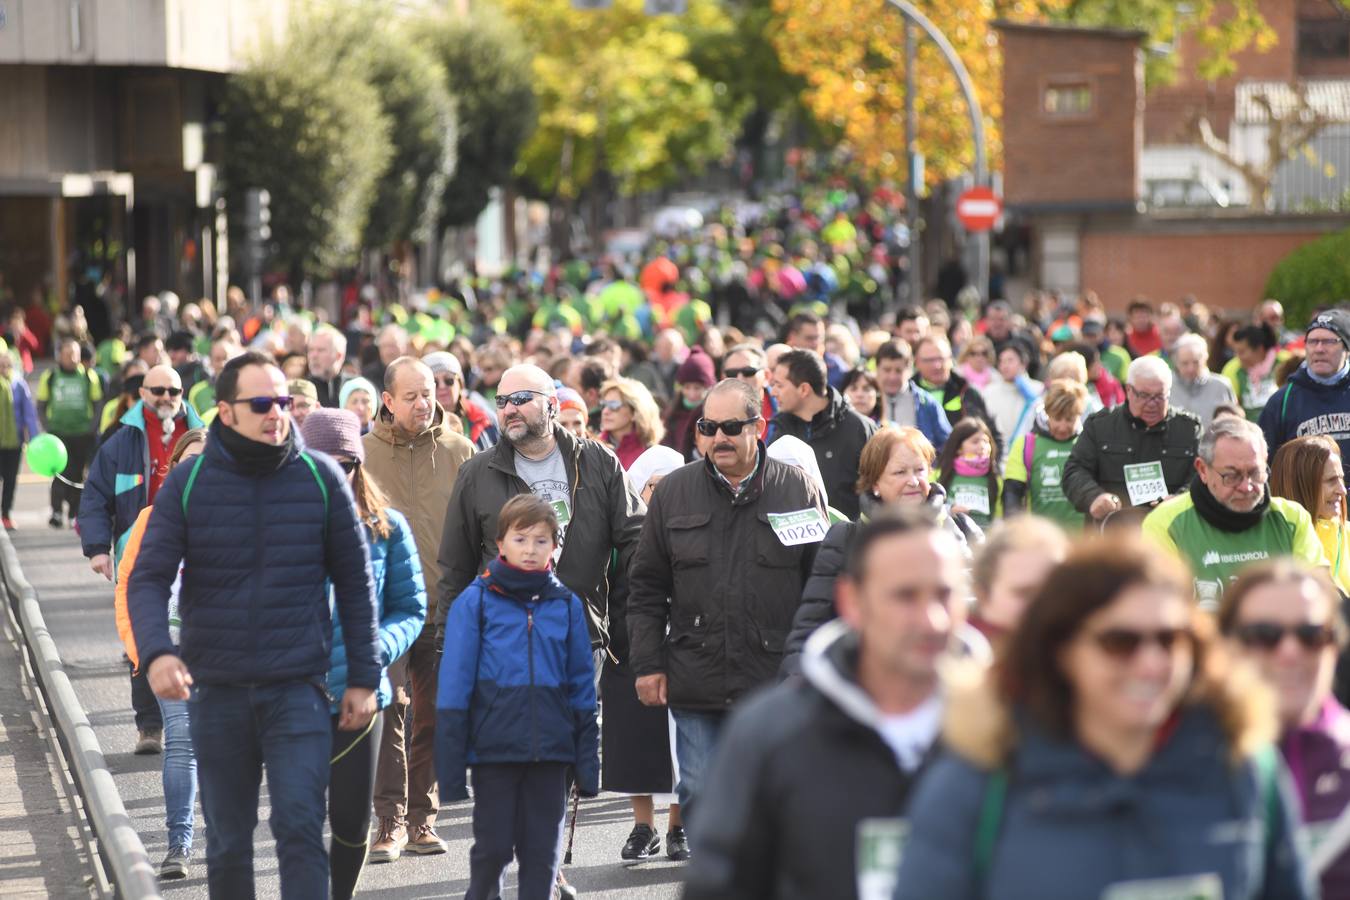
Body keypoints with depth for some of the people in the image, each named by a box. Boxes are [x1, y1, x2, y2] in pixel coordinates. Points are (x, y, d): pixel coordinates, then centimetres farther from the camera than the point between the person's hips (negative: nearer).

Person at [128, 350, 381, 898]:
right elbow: (148, 579, -6)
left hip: (298, 687, -1)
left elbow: (354, 582, 5)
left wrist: (364, 678, 4)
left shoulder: (320, 478, 0)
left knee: (300, 828, -13)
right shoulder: (187, 484, 0)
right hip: (216, 692, 2)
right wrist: (156, 652, -25)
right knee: (227, 843, 11)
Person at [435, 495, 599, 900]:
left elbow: (582, 685, 10)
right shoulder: (474, 601, -3)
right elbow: (454, 685, -3)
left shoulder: (567, 605, 5)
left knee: (543, 850, 7)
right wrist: (450, 763, -7)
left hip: (549, 752, 2)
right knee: (493, 847, 5)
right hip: (493, 748, -2)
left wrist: (588, 760, 7)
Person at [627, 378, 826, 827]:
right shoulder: (674, 492, 7)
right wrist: (648, 664, 3)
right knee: (699, 796, 2)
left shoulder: (798, 489, 3)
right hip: (695, 683, 1)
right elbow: (647, 588, 10)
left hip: (775, 681, -1)